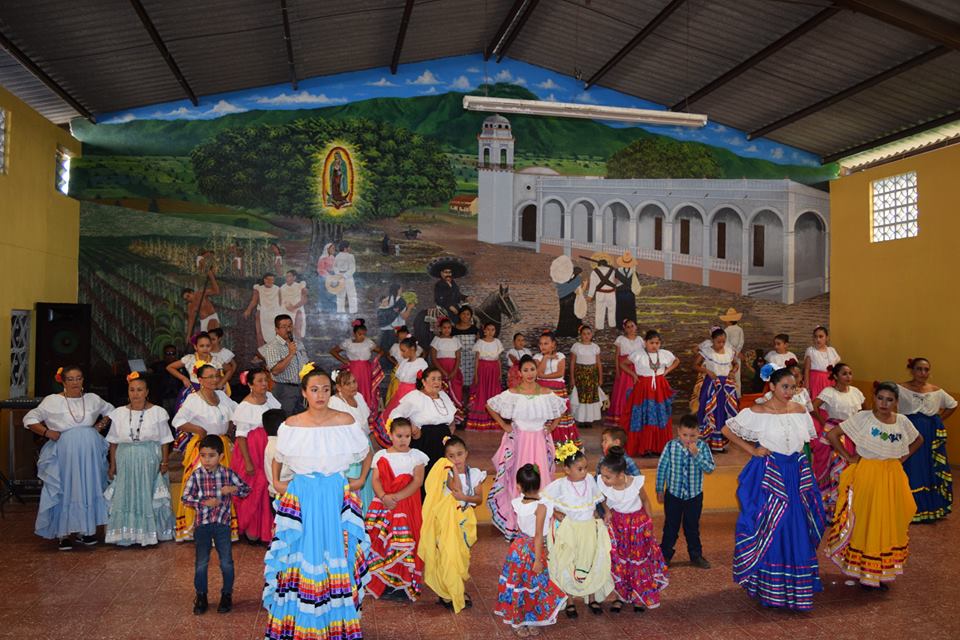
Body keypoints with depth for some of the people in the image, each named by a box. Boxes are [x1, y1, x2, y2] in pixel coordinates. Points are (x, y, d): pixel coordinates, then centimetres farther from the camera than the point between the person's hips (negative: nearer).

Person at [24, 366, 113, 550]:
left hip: (90, 453, 3)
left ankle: (85, 530, 19)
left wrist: (102, 424, 8)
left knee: (89, 489, 8)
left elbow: (110, 410, 24)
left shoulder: (93, 399, 7)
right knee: (66, 491, 0)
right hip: (65, 454, -3)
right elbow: (30, 419, 3)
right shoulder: (53, 401, -2)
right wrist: (46, 433, -8)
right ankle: (64, 533, 8)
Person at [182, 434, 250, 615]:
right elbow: (185, 498, -6)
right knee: (201, 563, 10)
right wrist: (205, 502, -17)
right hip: (202, 524, 0)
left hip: (223, 523, 0)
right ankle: (201, 596, 26)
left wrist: (233, 489, -17)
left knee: (226, 562, 6)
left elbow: (246, 489, 2)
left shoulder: (228, 474, -4)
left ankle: (227, 595, 23)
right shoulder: (196, 475, -5)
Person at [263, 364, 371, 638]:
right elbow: (278, 459, 15)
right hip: (300, 498, 1)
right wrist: (277, 483, 2)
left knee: (336, 554, 5)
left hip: (337, 496, 0)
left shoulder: (346, 422, -3)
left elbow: (367, 453, 11)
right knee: (301, 555, 5)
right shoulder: (291, 425, -1)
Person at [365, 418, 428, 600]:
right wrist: (383, 496, -17)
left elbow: (417, 482, -4)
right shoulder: (381, 455, 10)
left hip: (407, 506, -1)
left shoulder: (416, 456, 5)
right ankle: (382, 583, 9)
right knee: (380, 541, -4)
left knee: (405, 543, -8)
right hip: (382, 505, 2)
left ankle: (403, 584, 3)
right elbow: (376, 479, 2)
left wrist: (397, 497, -15)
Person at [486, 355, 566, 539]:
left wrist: (553, 426, 7)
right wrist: (503, 425, 1)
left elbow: (562, 408, 16)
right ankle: (516, 524, 11)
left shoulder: (546, 393, -1)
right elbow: (490, 405, 3)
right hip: (519, 441, -1)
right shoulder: (512, 393, -6)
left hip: (540, 441, 1)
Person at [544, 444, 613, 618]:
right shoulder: (559, 485, -17)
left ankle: (592, 599, 32)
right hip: (569, 530, -4)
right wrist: (556, 514, -14)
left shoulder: (590, 480, -6)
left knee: (592, 564, 13)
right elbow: (542, 501, -11)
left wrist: (595, 513, 1)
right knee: (568, 566, 5)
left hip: (589, 528, 4)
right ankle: (570, 602, 22)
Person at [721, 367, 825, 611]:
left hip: (795, 474, 5)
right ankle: (768, 588, 15)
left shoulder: (800, 411, 5)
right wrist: (751, 449, -9)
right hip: (768, 474, -4)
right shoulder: (757, 412, -9)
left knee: (796, 530, 7)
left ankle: (795, 585, 23)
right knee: (768, 529, 2)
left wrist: (802, 462, 9)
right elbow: (727, 430, -5)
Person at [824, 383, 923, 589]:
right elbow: (832, 435, -12)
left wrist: (904, 457, 8)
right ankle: (864, 572, 17)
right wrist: (848, 457, -10)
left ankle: (882, 573, 26)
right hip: (867, 475, -4)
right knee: (865, 523, 3)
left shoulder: (902, 421, 3)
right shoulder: (863, 418, -10)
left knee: (890, 523, 11)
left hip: (892, 479, 4)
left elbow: (919, 440, 22)